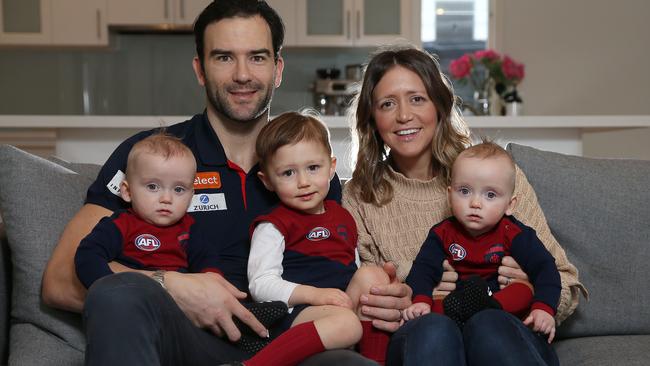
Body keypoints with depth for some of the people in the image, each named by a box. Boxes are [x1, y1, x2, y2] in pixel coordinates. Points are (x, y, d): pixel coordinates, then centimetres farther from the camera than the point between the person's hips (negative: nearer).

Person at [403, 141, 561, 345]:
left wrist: (544, 308, -28)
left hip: (504, 297, -1)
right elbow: (424, 269, -9)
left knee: (525, 290, -29)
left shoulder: (513, 234, -7)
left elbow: (544, 267, -11)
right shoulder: (443, 233, -1)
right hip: (452, 296, 1)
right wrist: (420, 300, -30)